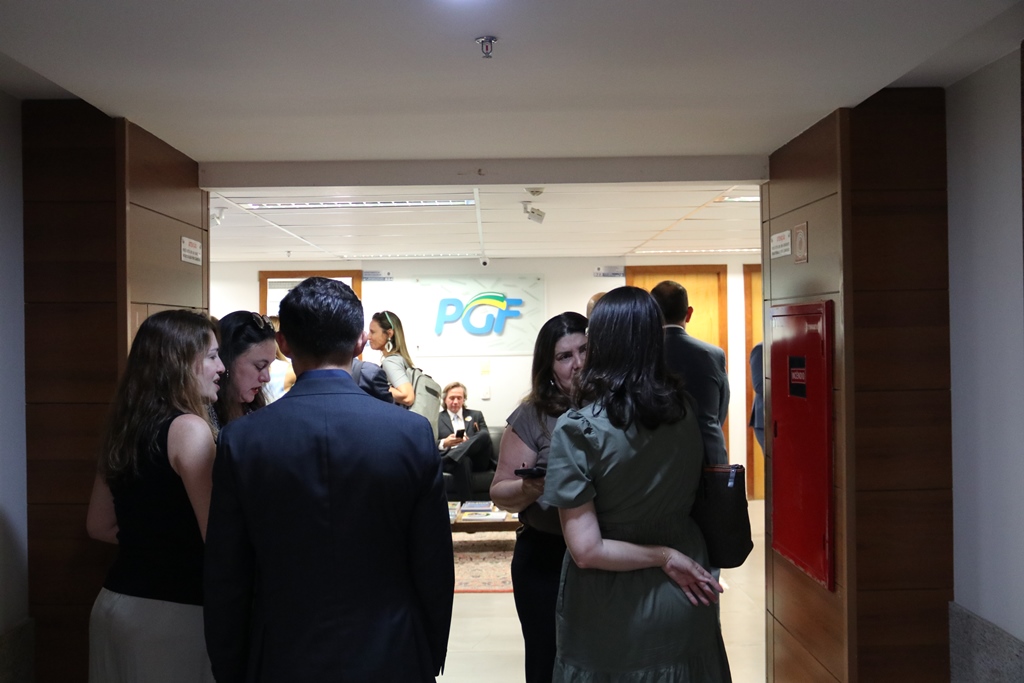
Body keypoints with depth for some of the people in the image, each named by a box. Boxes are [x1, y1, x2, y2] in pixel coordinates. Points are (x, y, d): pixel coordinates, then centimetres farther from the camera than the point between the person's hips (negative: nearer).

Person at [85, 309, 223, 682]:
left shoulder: (123, 428, 7)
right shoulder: (189, 428, -17)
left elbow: (99, 526, 16)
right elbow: (217, 536, -21)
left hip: (115, 600, 8)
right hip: (173, 610, -8)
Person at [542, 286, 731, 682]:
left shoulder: (577, 428, -21)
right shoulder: (686, 410, -6)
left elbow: (587, 551, -21)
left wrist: (665, 556, -13)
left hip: (611, 620, -4)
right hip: (683, 603, 4)